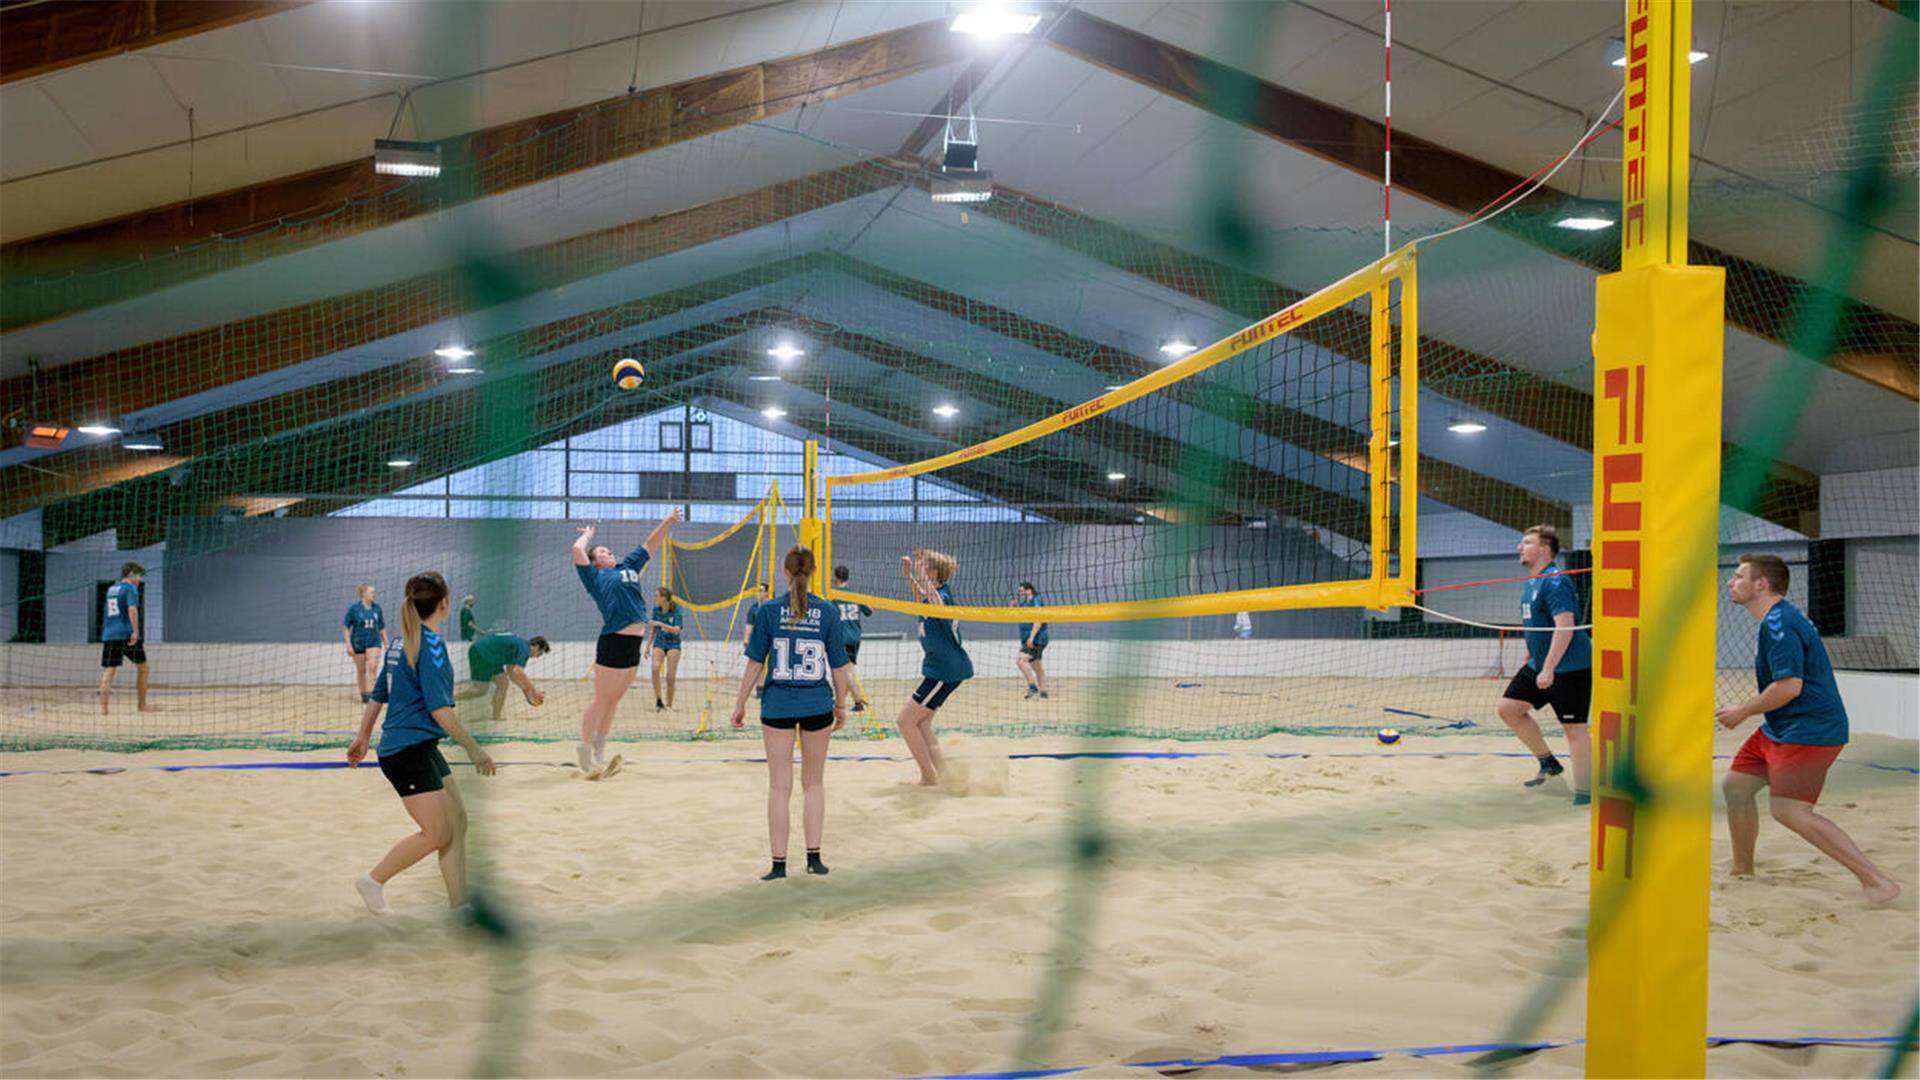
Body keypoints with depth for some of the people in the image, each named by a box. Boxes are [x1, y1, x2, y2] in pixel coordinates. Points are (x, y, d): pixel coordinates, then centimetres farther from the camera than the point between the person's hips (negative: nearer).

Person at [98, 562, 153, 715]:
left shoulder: (111, 589, 20)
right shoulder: (130, 588, -3)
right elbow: (132, 609, -18)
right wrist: (135, 631, -21)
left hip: (109, 635, 6)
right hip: (126, 634, -6)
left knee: (108, 671, -1)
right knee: (142, 668, 11)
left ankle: (103, 707, -13)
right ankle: (142, 704, 16)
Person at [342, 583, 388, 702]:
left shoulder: (377, 608, 2)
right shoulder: (354, 609, -7)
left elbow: (382, 628, 11)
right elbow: (345, 628, -4)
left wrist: (386, 644, 12)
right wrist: (348, 645, -11)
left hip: (374, 643, 1)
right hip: (358, 643, -1)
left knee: (373, 667, -17)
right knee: (361, 671, 10)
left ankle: (369, 694, -19)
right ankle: (363, 695, 24)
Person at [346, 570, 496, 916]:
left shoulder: (401, 641, 11)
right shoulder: (432, 643, -16)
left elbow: (377, 696, 19)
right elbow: (440, 710, -19)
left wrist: (362, 739, 28)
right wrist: (475, 750, -14)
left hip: (422, 748, 10)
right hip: (409, 750, -10)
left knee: (457, 820, 9)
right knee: (436, 833, -6)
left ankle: (459, 904, 11)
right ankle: (373, 881, 10)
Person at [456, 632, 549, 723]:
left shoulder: (520, 643, 17)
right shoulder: (525, 647, -12)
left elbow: (510, 672, 25)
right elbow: (518, 672, -24)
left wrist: (525, 688, 19)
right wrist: (533, 690, -17)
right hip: (481, 653, -10)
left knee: (502, 683, 8)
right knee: (480, 689, -11)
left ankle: (496, 719, 8)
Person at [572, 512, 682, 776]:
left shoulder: (628, 567, 20)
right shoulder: (595, 577, 2)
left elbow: (649, 545, 24)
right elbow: (577, 549, -10)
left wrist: (667, 521, 19)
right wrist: (587, 536, 10)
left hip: (634, 644, 7)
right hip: (613, 643, -7)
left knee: (613, 701, 13)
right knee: (601, 701, -1)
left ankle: (599, 754, 21)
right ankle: (586, 756, 7)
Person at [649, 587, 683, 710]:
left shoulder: (676, 610, -13)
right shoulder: (656, 609, -1)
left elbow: (676, 630, -23)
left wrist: (660, 624, -33)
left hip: (673, 645, -2)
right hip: (659, 643, 2)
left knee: (670, 677, -6)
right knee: (655, 668, -25)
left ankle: (669, 704, 10)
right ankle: (658, 699, -20)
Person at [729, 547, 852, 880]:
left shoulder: (768, 611, -5)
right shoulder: (828, 612, -3)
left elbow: (755, 664, -3)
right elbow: (839, 667, 0)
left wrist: (740, 703, 7)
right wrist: (841, 705, 14)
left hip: (778, 705, -1)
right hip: (818, 705, 1)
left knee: (779, 786, 5)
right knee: (814, 782, 15)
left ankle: (779, 863, 7)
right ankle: (813, 858, 17)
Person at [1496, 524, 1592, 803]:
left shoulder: (1555, 582, -18)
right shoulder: (1530, 583, 12)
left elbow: (1565, 627, -26)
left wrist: (1548, 669, -29)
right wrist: (1528, 661, 27)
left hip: (1570, 667, -10)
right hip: (1539, 665, 10)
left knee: (1574, 728, -6)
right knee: (1509, 707, 7)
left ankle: (1583, 795, -1)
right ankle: (1549, 763, 20)